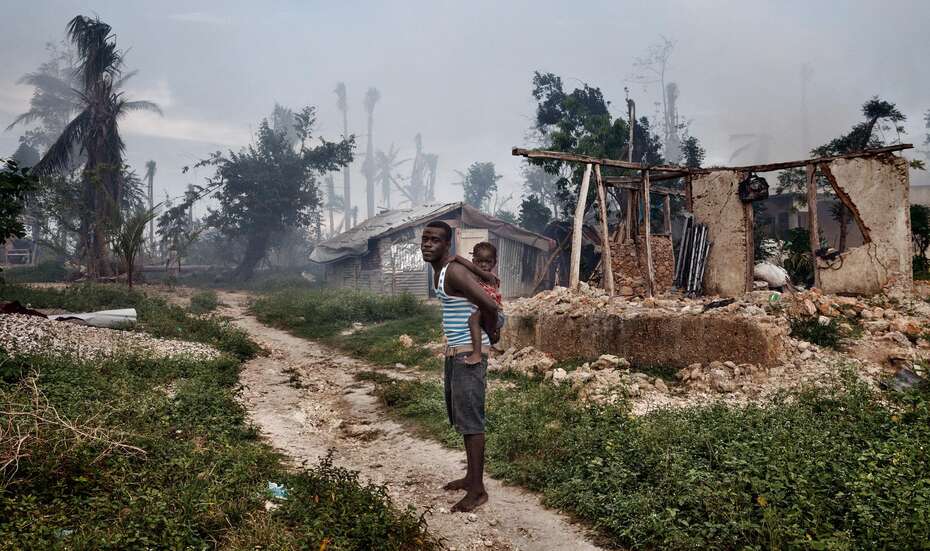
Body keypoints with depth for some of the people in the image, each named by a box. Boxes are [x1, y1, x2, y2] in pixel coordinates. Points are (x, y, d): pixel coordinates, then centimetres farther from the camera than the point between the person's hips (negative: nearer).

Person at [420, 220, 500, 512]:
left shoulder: (454, 271, -20)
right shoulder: (439, 271, 11)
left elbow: (490, 306, -28)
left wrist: (489, 334, -10)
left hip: (470, 354, -10)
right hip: (454, 353, 10)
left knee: (470, 421, -4)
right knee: (460, 418, 17)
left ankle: (478, 489, 5)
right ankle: (471, 476, 30)